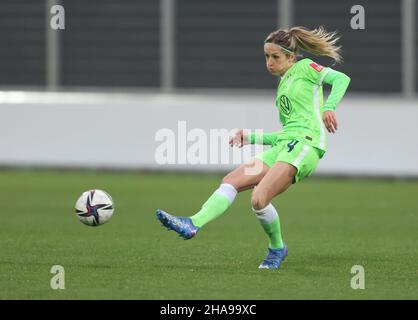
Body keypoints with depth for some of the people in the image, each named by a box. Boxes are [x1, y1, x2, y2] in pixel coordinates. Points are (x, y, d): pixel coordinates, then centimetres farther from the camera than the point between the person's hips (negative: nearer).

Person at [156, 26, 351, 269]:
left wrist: (328, 107, -22)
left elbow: (341, 79, -6)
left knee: (259, 199, -22)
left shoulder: (304, 68, 7)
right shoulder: (283, 86, 29)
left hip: (305, 142, -9)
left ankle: (277, 248, 1)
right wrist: (250, 136, 27)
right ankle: (193, 224, -17)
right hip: (284, 144, 9)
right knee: (231, 182, -7)